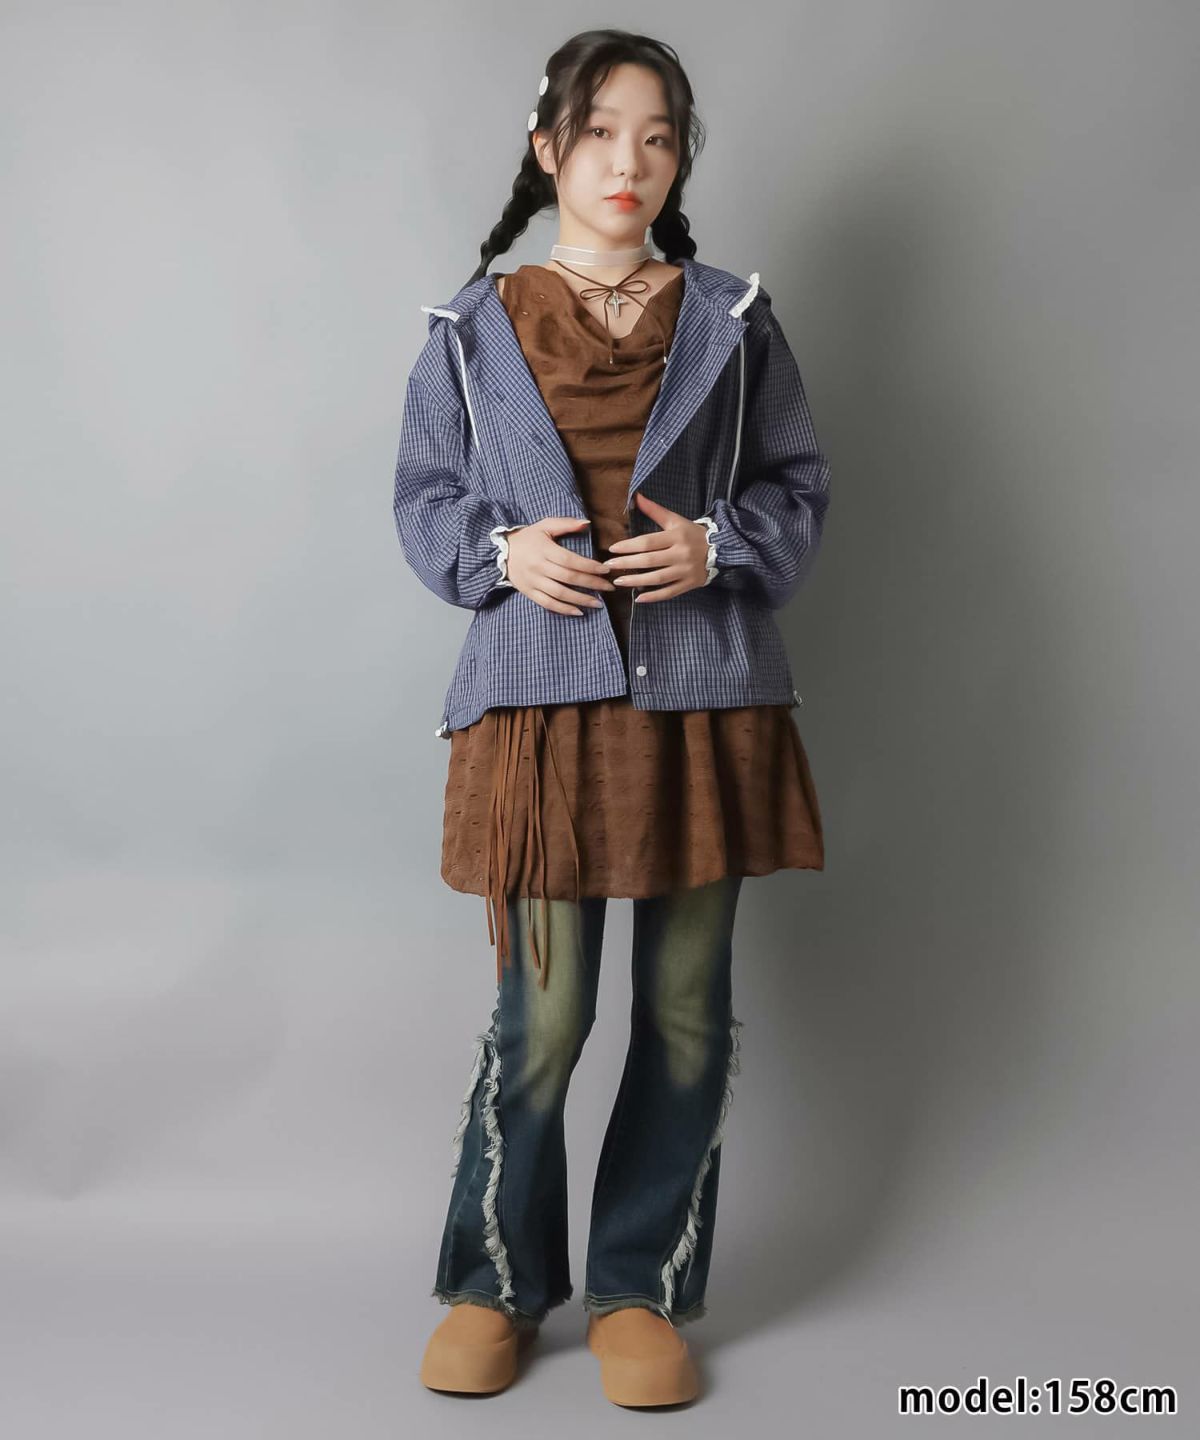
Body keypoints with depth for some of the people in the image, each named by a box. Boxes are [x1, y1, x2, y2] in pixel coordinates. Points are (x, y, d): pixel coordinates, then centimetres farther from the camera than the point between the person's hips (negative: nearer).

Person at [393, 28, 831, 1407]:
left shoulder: (730, 320, 7)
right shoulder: (474, 327, 6)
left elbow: (797, 484, 11)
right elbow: (423, 498, 12)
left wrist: (718, 545, -9)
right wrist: (502, 552, -8)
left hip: (704, 699, 2)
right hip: (539, 699, -1)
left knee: (686, 1009, 8)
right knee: (541, 1016, 1)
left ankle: (643, 1287, 26)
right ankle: (498, 1280, 24)